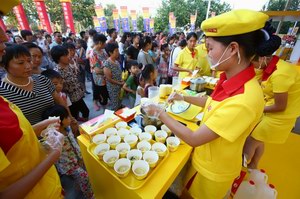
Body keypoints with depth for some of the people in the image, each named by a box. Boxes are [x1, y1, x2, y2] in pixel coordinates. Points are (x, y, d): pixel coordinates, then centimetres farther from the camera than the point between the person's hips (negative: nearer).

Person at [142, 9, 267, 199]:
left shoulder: (243, 100, -39)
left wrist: (161, 113, -22)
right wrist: (183, 97, 7)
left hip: (214, 170, -6)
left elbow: (193, 139, -32)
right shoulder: (232, 80, -11)